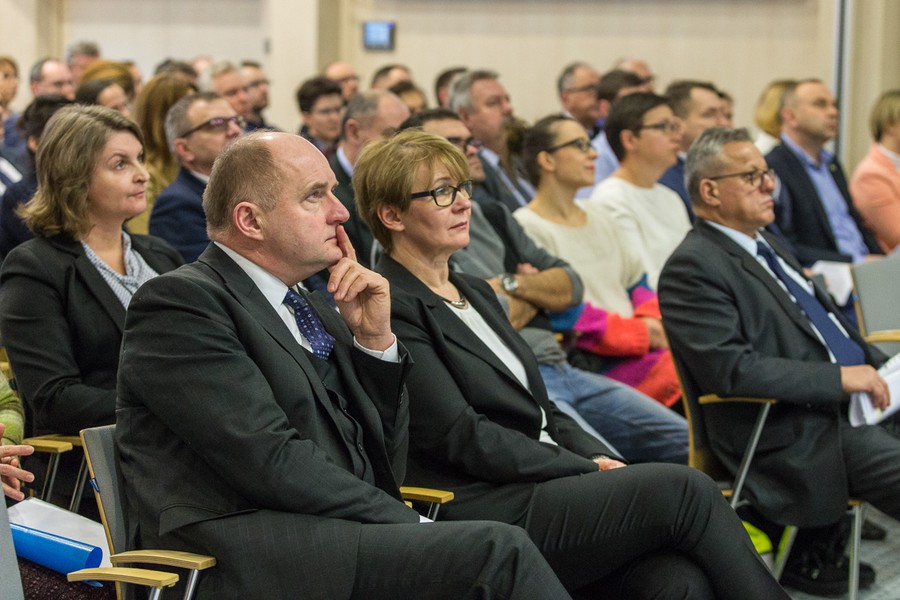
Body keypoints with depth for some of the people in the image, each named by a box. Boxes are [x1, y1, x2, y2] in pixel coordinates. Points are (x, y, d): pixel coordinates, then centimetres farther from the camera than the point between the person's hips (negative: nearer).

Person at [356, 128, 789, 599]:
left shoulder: (476, 294, 22)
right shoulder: (391, 309, -7)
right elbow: (462, 437, -13)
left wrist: (603, 461, 1)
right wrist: (589, 471, -11)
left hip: (546, 488, 8)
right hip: (486, 515, -7)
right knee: (682, 489, -21)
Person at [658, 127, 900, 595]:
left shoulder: (766, 245, 18)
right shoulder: (693, 267, -10)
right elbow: (730, 368, -20)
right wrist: (839, 378, -19)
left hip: (861, 400, 9)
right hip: (799, 433, -9)